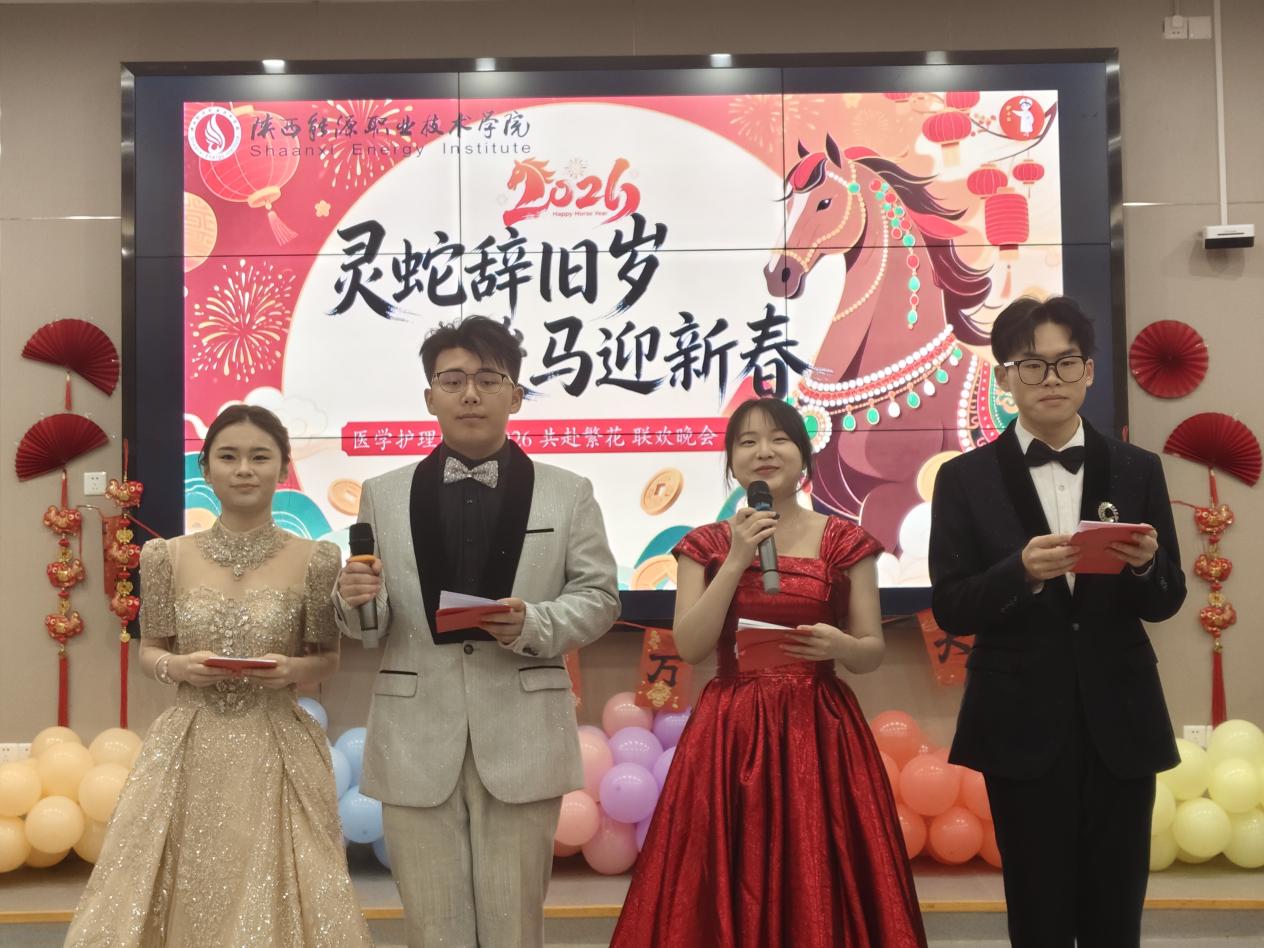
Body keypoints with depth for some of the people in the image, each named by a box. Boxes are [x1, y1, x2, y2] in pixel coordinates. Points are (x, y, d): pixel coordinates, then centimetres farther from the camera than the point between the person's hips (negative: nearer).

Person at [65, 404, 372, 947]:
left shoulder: (312, 561, -2)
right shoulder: (171, 558, 2)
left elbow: (329, 659, 6)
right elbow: (148, 651, 10)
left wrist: (294, 670, -15)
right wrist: (177, 667, -11)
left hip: (275, 751, -1)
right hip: (190, 750, 1)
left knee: (272, 899, 1)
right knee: (188, 897, 4)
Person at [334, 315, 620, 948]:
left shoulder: (567, 494, 4)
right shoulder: (383, 496, 7)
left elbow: (600, 596, 3)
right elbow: (371, 625, 8)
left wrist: (533, 624, -15)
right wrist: (355, 601, -15)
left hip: (521, 736, -1)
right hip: (418, 740, 1)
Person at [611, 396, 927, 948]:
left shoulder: (846, 542, 3)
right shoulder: (705, 545, 5)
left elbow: (873, 653, 5)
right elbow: (691, 647, -6)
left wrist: (840, 645, -17)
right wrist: (736, 561, -12)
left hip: (819, 732, 0)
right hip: (730, 736, 0)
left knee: (818, 891, 2)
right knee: (731, 893, 2)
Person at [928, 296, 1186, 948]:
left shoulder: (1136, 470, 5)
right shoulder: (966, 479, -1)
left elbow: (1166, 603, 6)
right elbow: (951, 611, -6)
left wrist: (1145, 565, -17)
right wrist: (1021, 572, -24)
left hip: (1119, 721, 2)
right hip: (1023, 725, -2)